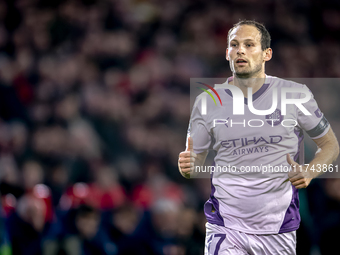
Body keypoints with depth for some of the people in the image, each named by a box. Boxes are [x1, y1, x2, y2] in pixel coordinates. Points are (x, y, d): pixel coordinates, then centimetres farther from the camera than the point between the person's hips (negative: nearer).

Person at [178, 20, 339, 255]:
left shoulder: (295, 94, -3)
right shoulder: (207, 102, 1)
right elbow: (195, 162, 9)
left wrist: (308, 172, -12)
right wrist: (187, 167, -14)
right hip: (225, 230, 0)